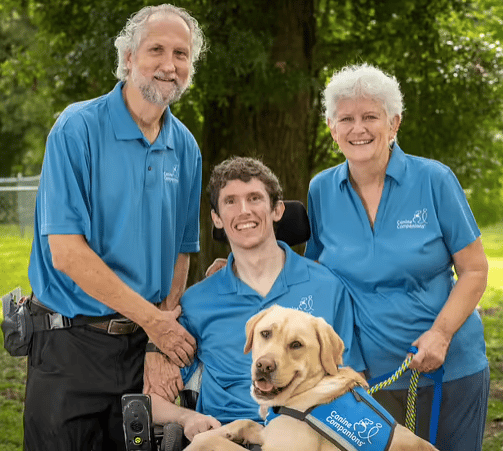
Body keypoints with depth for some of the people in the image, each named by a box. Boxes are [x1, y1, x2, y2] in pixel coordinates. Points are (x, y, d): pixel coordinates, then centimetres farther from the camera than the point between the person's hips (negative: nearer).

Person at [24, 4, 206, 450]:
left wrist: (168, 333, -2)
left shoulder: (185, 147, 7)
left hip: (143, 344, 5)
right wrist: (151, 318, -14)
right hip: (71, 345, -5)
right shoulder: (79, 129, -11)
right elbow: (66, 253, -16)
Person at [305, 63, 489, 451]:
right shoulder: (322, 190, 2)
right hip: (364, 372, 2)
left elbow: (474, 270, -3)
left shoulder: (434, 180, -7)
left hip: (448, 370, -2)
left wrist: (441, 333, -17)